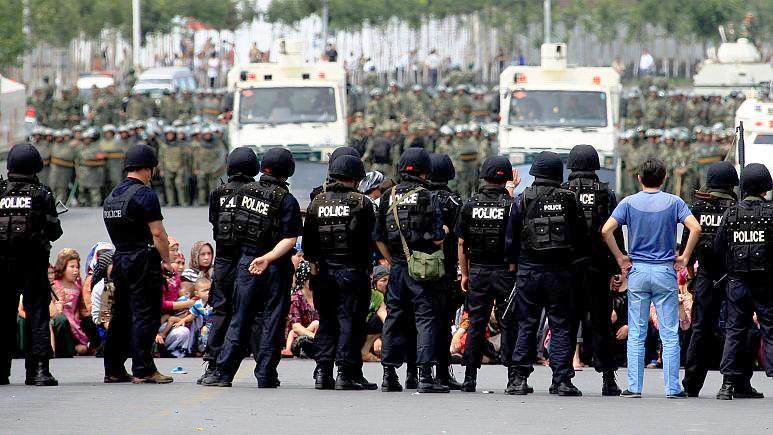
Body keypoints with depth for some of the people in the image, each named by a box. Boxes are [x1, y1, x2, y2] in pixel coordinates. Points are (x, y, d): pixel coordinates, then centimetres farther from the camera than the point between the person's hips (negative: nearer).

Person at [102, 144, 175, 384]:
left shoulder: (112, 195, 13)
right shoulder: (144, 194, -12)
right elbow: (158, 233, -16)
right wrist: (166, 261, -5)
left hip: (119, 259, 8)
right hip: (142, 262, -8)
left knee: (120, 316, 12)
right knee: (145, 315, -5)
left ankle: (113, 369, 15)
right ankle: (143, 370, -6)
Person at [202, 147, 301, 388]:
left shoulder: (244, 191, 1)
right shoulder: (287, 200, -12)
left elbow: (234, 227, 10)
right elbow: (290, 239, -18)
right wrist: (267, 258, -20)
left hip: (246, 262, 4)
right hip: (275, 269, -4)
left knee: (240, 320, 10)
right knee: (272, 321, 5)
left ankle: (223, 372, 5)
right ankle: (266, 375, 5)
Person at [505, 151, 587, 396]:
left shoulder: (522, 201, -1)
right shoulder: (569, 200, -1)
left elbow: (511, 240, 3)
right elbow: (580, 237, 2)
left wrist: (513, 265, 16)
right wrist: (576, 263, 14)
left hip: (529, 271, 0)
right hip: (560, 272, 0)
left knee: (526, 326, 7)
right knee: (561, 326, 4)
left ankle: (520, 379, 5)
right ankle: (562, 380, -1)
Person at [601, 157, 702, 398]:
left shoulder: (629, 203, 1)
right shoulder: (673, 202, -1)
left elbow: (606, 230, -10)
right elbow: (695, 228, -13)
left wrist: (620, 258, -1)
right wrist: (684, 257, -4)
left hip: (637, 270, 1)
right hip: (666, 271, -1)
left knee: (636, 334, 5)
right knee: (670, 334, 3)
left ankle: (634, 386, 3)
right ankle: (672, 387, 1)